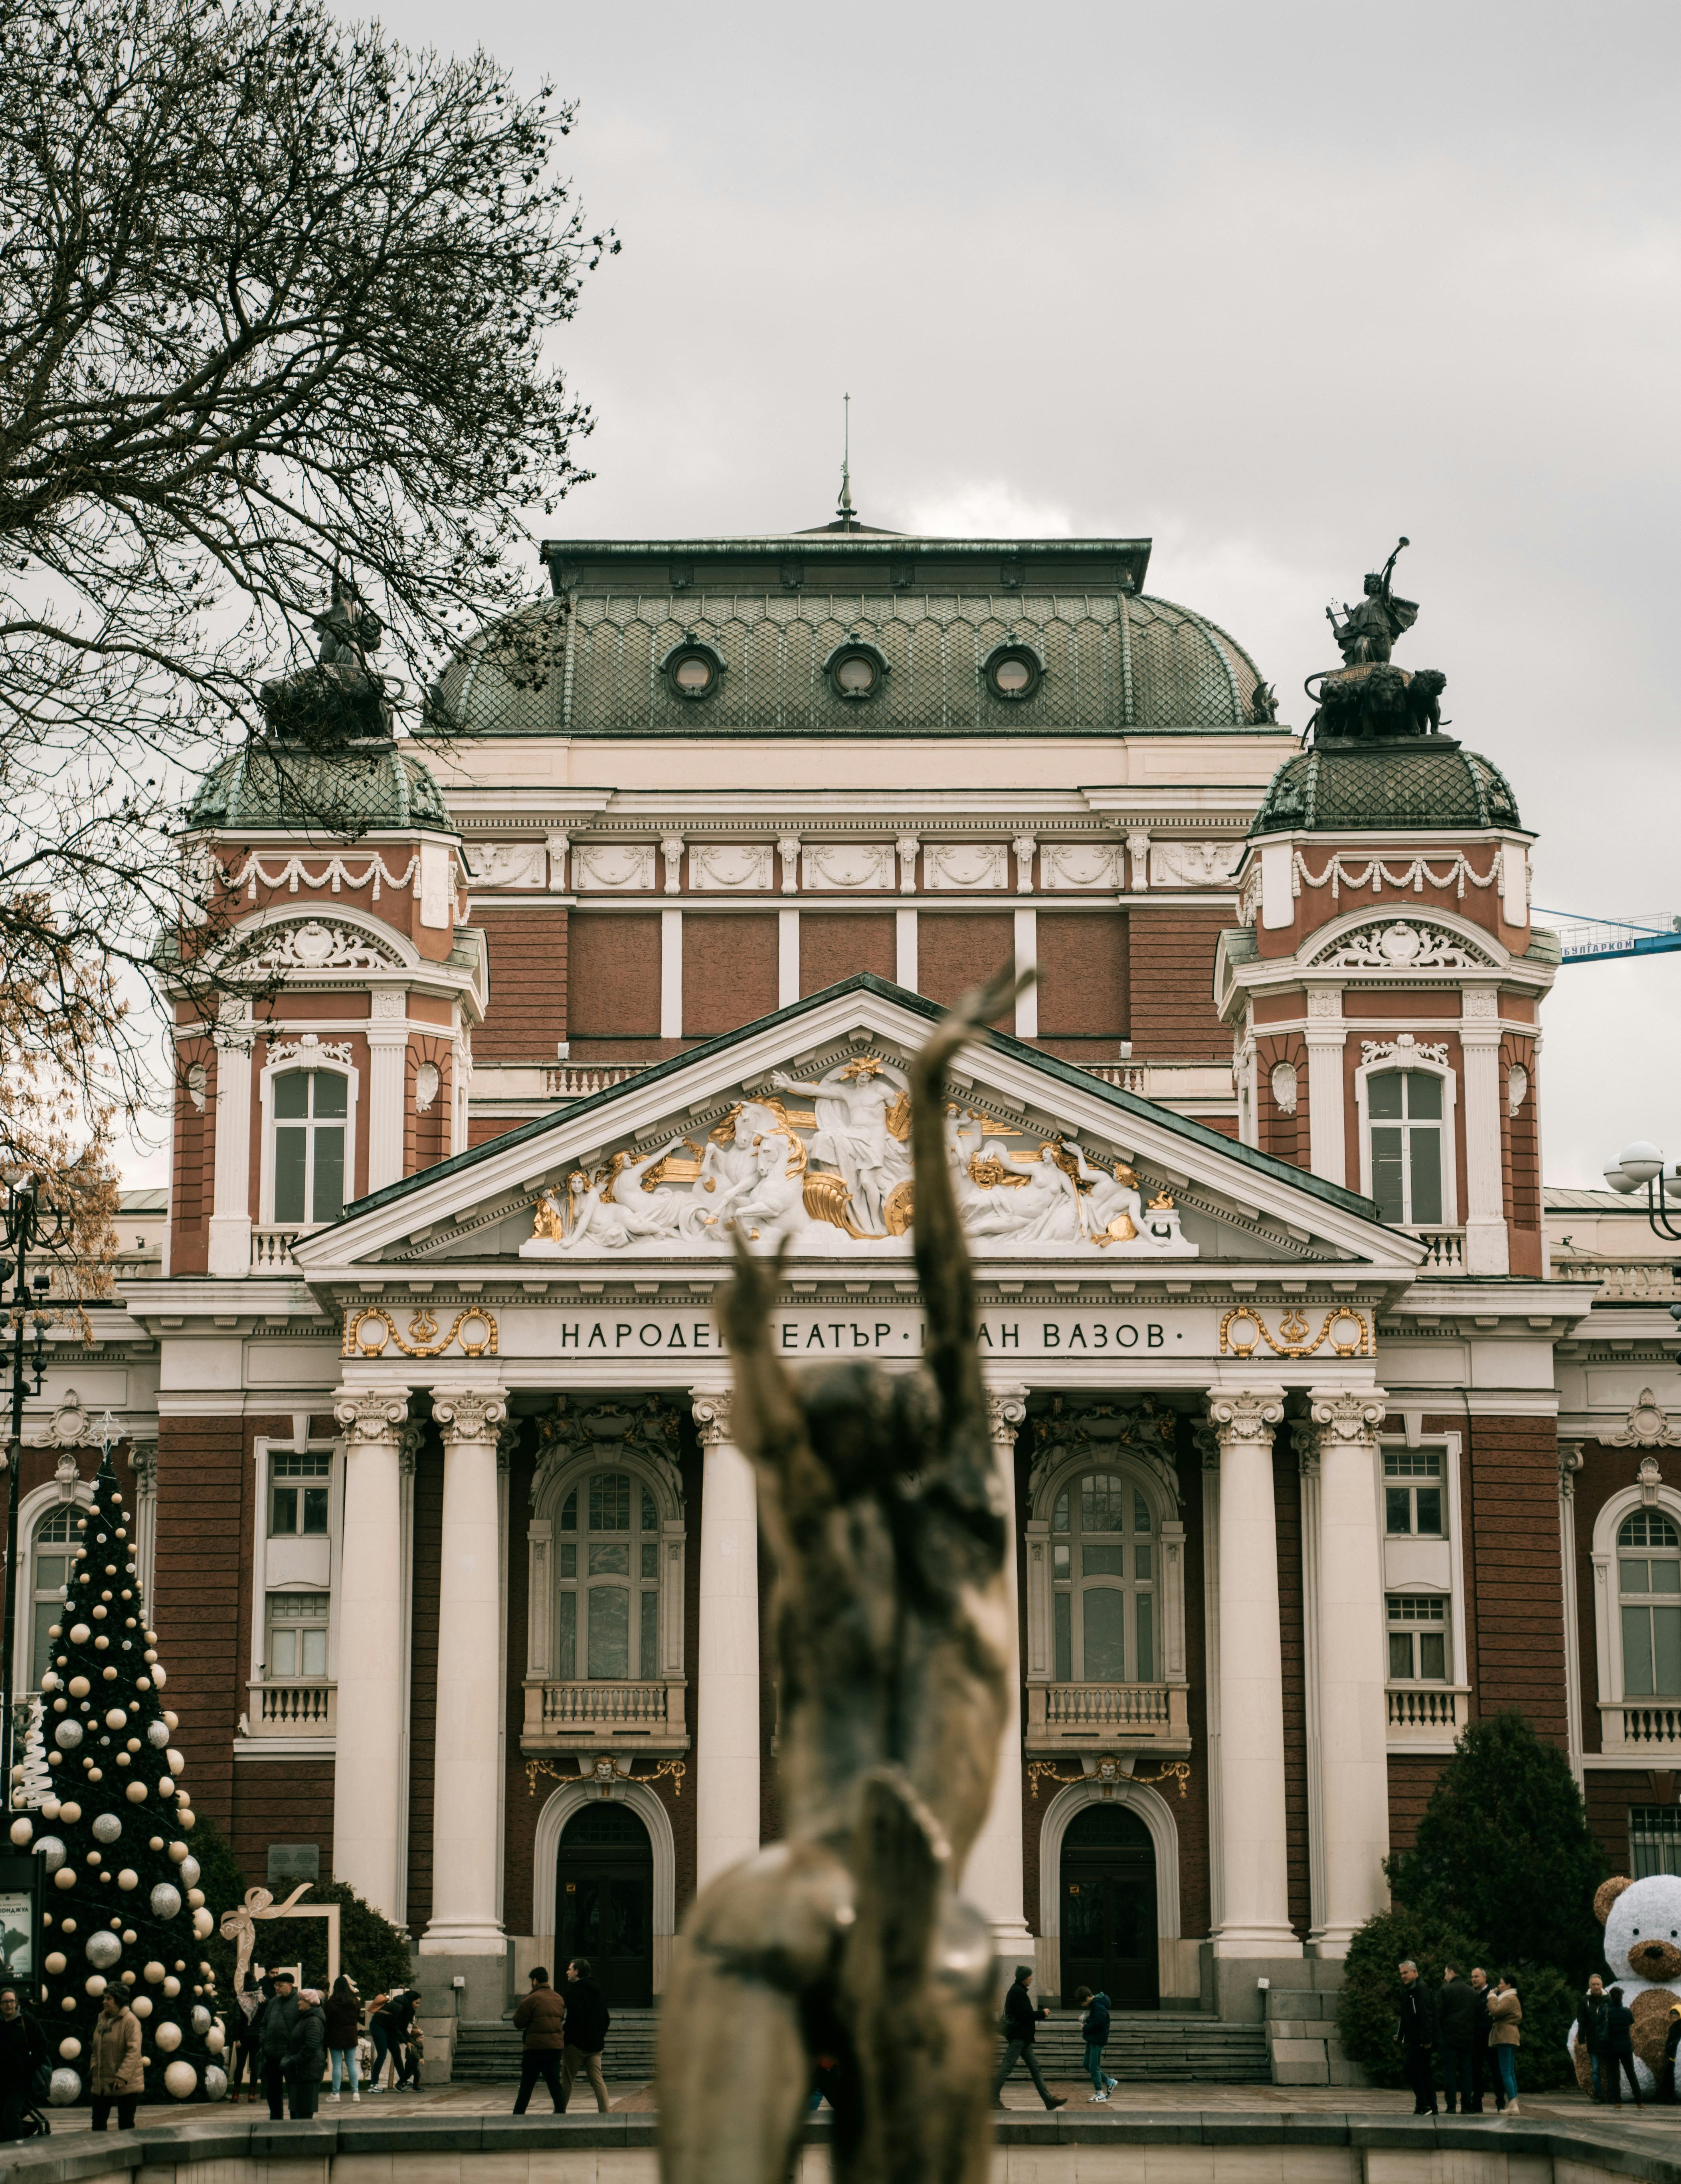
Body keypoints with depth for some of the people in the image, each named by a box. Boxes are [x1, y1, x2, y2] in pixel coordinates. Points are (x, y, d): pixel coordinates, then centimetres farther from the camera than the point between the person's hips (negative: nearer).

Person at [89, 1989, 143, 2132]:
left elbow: (134, 2051, -19)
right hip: (101, 2082, 7)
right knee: (98, 2121, 8)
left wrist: (122, 2076, -26)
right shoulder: (102, 2020, 11)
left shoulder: (130, 2021, -12)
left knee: (126, 2123, -1)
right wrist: (93, 2069, 9)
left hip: (126, 2083, -7)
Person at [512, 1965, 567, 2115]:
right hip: (556, 2046, 5)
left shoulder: (532, 1999, -10)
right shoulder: (559, 1999, 11)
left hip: (536, 2047, -5)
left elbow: (518, 2022, -8)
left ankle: (518, 2115, 10)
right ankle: (561, 2113, -5)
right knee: (555, 2084, 6)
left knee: (526, 2085, 4)